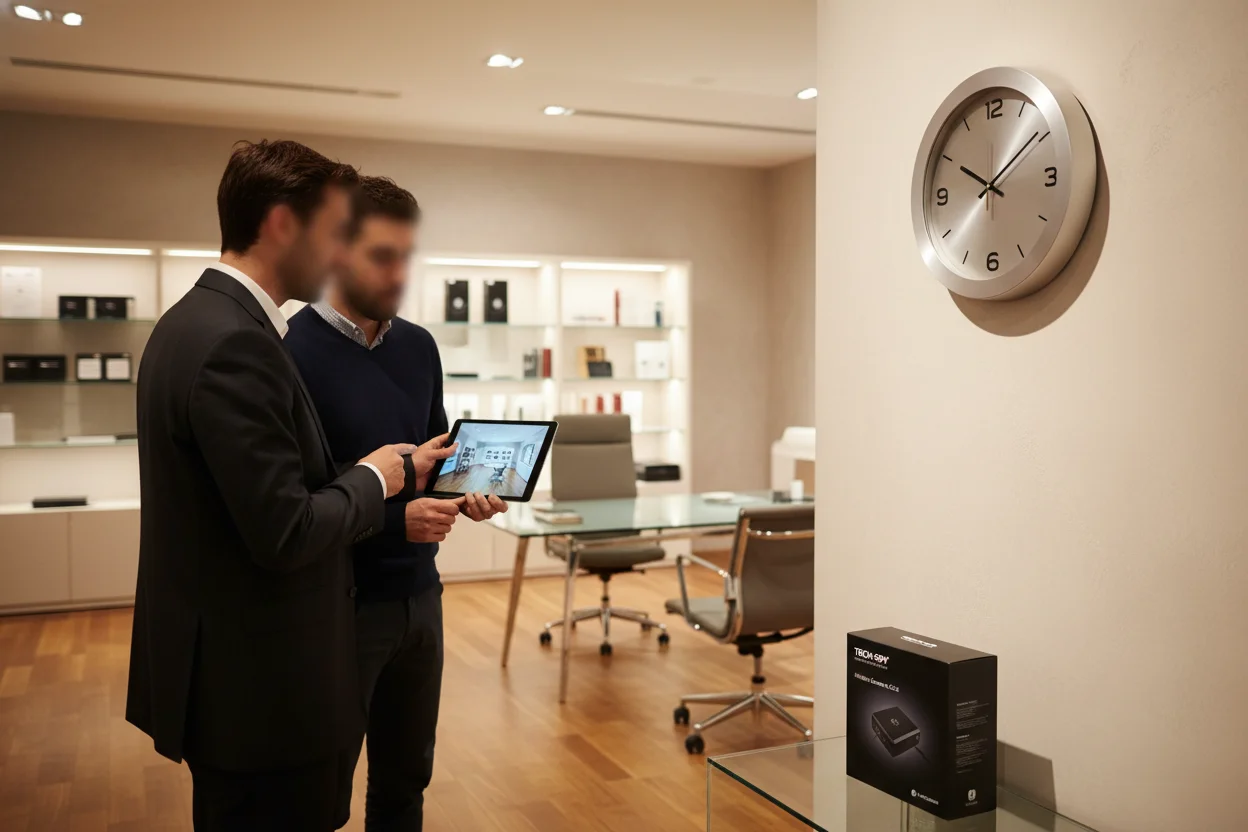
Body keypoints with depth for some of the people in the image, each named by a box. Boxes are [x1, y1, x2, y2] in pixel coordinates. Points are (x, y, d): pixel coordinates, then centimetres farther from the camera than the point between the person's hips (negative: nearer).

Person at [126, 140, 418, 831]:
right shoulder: (234, 343, -23)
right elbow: (285, 534, -25)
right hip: (258, 686, -10)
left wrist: (386, 506, 11)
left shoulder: (198, 319, 8)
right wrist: (371, 480, -8)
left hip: (224, 670, 10)